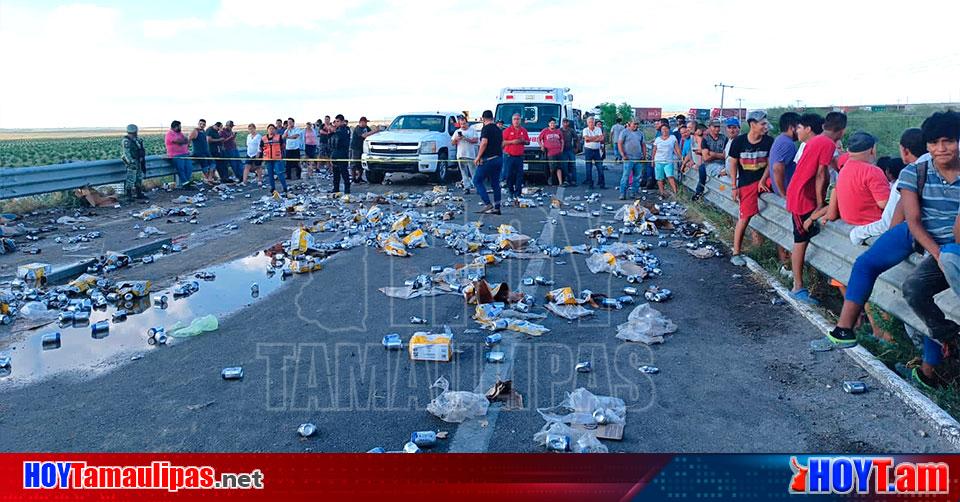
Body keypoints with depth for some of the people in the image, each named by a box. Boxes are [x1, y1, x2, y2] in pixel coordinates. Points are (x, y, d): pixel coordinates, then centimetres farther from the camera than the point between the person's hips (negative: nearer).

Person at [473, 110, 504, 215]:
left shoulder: (486, 128, -9)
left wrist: (478, 157, -17)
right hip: (499, 158, 8)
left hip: (488, 159, -8)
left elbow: (484, 142, -21)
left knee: (477, 180, 0)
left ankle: (487, 204, -11)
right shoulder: (498, 129, 15)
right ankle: (497, 208, 9)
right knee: (495, 183, 10)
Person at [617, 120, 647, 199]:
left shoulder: (640, 133, 14)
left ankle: (635, 192, 15)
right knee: (625, 176, -8)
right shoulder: (625, 132, 0)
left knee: (637, 177, 7)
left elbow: (643, 145, 19)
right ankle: (622, 193, -4)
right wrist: (623, 155, -13)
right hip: (628, 158, -5)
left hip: (639, 159, 5)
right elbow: (619, 143, -5)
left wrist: (644, 155, 9)